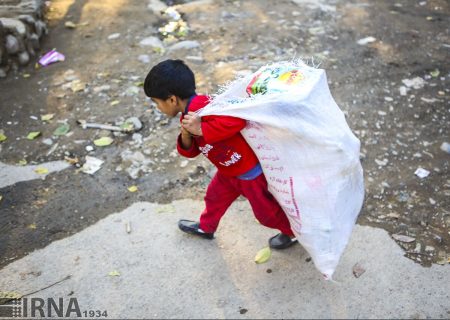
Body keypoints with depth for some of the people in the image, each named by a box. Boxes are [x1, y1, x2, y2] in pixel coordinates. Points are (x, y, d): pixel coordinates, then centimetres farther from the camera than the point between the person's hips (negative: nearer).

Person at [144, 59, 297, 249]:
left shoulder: (201, 107, -32)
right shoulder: (188, 115, 0)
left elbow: (237, 120, -42)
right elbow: (190, 152, 2)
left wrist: (201, 130, -36)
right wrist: (186, 135, -19)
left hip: (251, 170, -9)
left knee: (266, 211, 13)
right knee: (215, 196, 28)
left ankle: (292, 231, 40)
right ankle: (206, 227, 55)